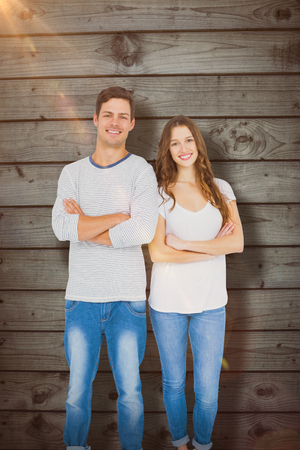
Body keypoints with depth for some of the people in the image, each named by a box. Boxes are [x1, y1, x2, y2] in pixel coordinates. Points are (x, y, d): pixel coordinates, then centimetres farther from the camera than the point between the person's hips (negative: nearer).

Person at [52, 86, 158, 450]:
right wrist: (120, 217, -14)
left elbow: (144, 230, -17)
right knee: (77, 391, 13)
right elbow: (61, 226, -10)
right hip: (81, 297, 2)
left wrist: (84, 226, -10)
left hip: (127, 298, -2)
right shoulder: (72, 173, 7)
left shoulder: (141, 171, -1)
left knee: (130, 392, 8)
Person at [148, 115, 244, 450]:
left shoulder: (220, 190, 5)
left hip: (210, 303, 1)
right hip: (167, 302, -1)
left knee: (207, 390, 5)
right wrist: (214, 246, -11)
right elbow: (157, 252, -12)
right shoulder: (159, 194, -2)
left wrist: (185, 244, -14)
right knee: (173, 382, 15)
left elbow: (237, 242, -7)